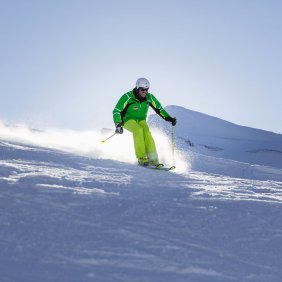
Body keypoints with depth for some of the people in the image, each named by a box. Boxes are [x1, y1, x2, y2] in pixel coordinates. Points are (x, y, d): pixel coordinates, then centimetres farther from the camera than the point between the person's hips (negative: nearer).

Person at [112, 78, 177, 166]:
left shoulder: (150, 97, -7)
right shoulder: (128, 97, -20)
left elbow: (159, 109, 7)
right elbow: (116, 111, -19)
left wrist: (169, 118, -4)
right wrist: (118, 125, -32)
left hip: (141, 120, 3)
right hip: (128, 120, -3)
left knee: (146, 132, -28)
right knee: (139, 130, -34)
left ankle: (153, 159, -26)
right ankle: (141, 159, -33)